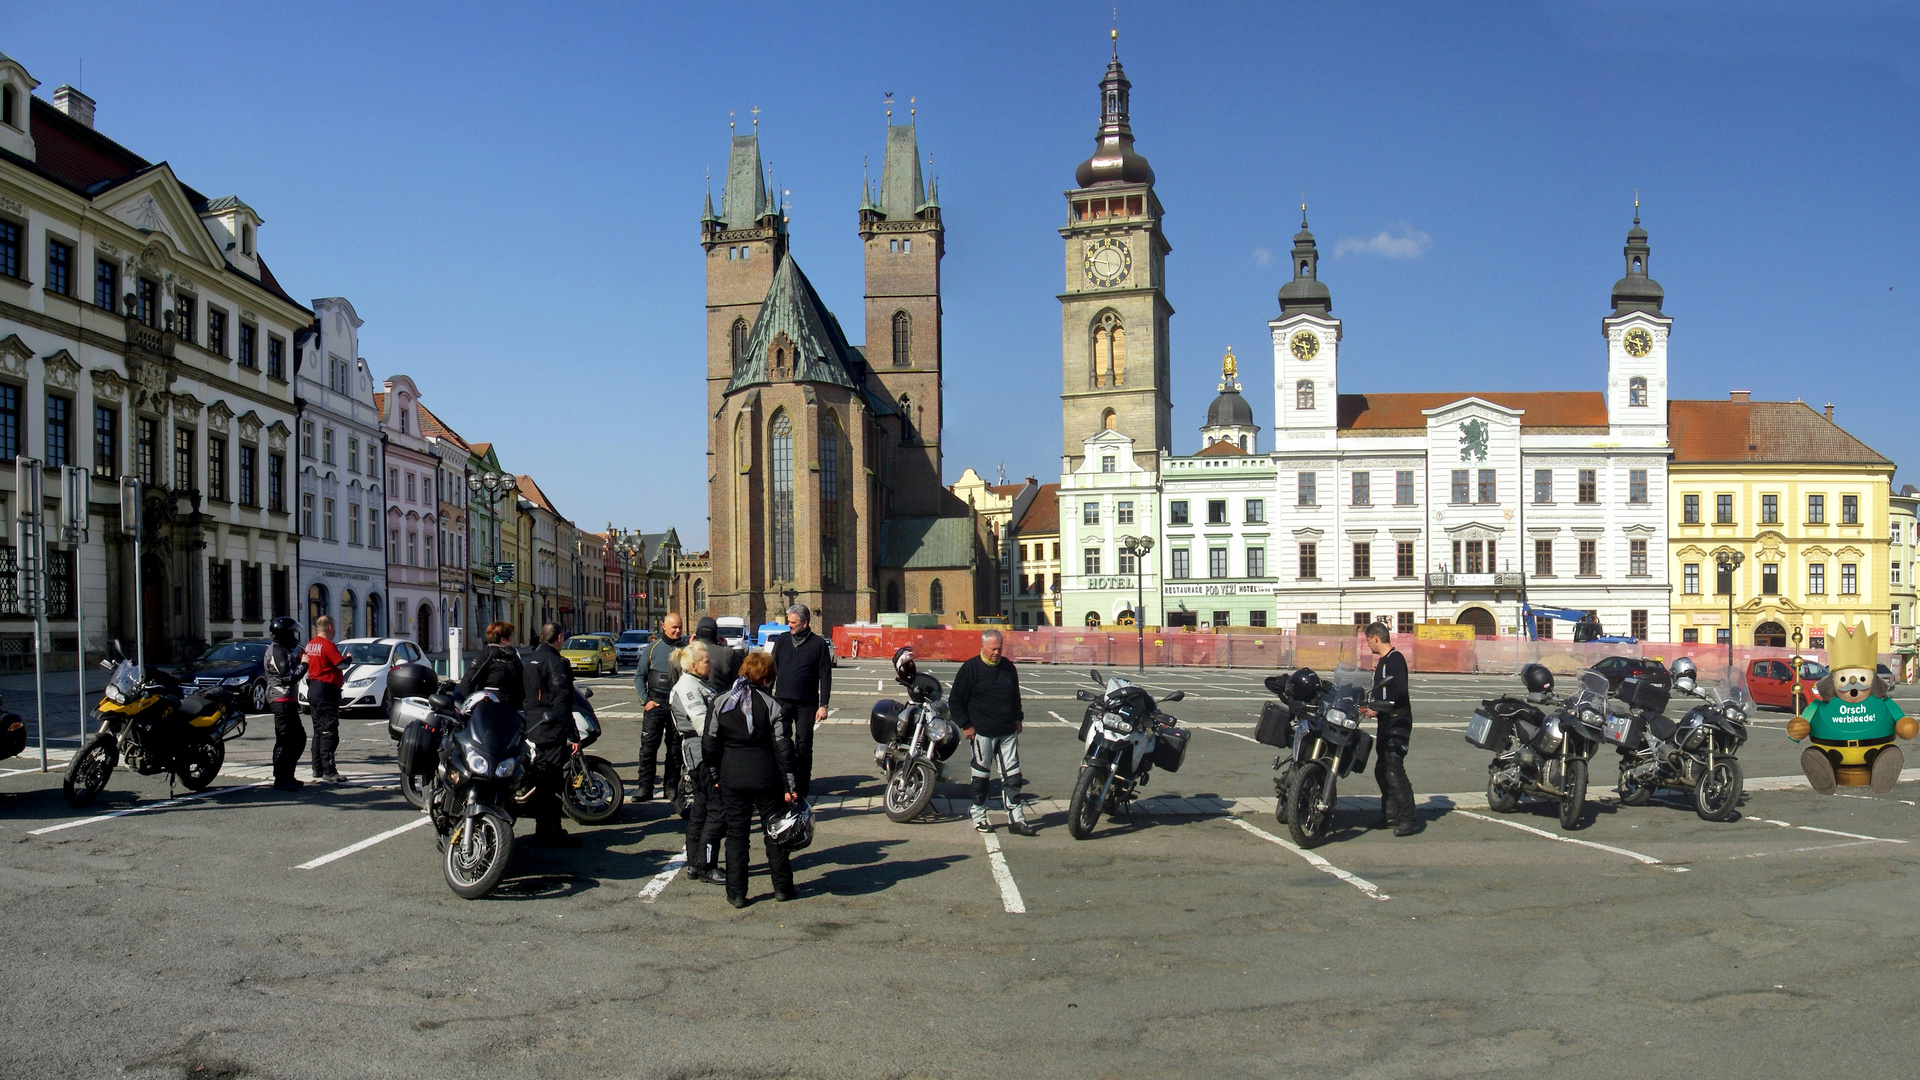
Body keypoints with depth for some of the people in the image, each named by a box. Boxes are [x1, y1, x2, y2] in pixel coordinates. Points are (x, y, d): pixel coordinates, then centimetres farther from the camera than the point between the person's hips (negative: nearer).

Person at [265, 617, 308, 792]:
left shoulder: (284, 650, 19)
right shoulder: (277, 651, -14)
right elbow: (288, 677, -20)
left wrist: (299, 660, 9)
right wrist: (303, 664, -10)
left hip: (289, 700, 11)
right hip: (282, 700, -11)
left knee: (299, 738, 14)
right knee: (285, 740, -10)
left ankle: (288, 776, 20)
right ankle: (280, 779, -9)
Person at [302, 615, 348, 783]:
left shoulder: (310, 645, 10)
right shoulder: (327, 645, -16)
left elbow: (306, 666, 17)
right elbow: (342, 664, -19)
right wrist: (348, 658, -1)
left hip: (313, 689, 9)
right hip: (326, 690, -9)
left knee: (318, 730, 16)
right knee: (329, 732, -8)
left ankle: (317, 769, 20)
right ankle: (328, 772, -10)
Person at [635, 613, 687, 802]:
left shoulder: (686, 645, 5)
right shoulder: (653, 647, 4)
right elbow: (640, 676, 8)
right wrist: (645, 700, -2)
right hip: (655, 704, -1)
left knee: (675, 748, 7)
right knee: (648, 747, -5)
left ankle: (671, 786, 16)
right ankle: (645, 787, 0)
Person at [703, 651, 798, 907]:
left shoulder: (720, 704, 1)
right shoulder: (773, 706, -7)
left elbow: (709, 744, 3)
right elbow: (783, 749, -8)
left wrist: (715, 774, 16)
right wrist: (790, 785, -3)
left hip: (732, 778, 2)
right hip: (767, 777, -2)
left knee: (736, 833, 8)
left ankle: (736, 893, 9)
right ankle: (782, 887, 19)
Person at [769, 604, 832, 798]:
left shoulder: (818, 643, 0)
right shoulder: (782, 640, 9)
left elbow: (825, 676, 0)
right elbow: (772, 669, 13)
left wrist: (823, 705, -6)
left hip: (807, 703, -2)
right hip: (782, 701, 2)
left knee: (804, 745, 2)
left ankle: (801, 787, 10)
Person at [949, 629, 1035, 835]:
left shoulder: (1008, 667, 10)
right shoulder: (971, 667, -5)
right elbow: (955, 700, -2)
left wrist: (1018, 719, 19)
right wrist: (965, 725, -6)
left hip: (1008, 732, 4)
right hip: (983, 733, -4)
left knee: (1012, 775, 2)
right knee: (981, 775, 4)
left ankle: (1015, 818, 4)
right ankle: (979, 815, 17)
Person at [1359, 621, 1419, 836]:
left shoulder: (1395, 659, -11)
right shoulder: (1383, 661, 20)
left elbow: (1400, 691, -22)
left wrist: (1377, 708, -23)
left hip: (1397, 722, -10)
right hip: (1386, 723, 10)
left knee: (1393, 769, -17)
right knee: (1382, 770, 12)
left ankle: (1409, 819, -17)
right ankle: (1390, 815, 20)